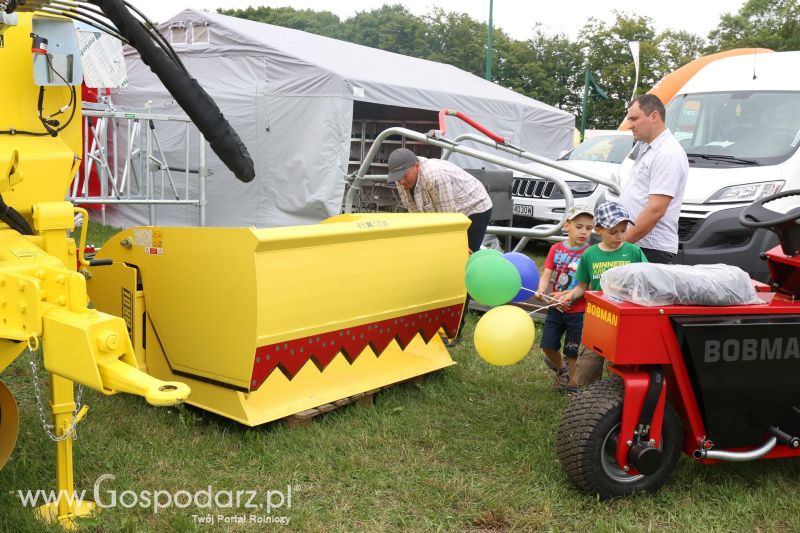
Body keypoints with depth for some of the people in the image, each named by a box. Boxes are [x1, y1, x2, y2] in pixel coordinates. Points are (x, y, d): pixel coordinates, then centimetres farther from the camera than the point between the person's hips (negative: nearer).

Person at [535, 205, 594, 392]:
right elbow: (547, 274, -5)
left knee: (572, 350, 7)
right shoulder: (556, 249, 1)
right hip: (555, 308, 3)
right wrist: (541, 290, -24)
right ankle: (560, 368, 38)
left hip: (578, 310, -3)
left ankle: (571, 381, 26)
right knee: (548, 345, 9)